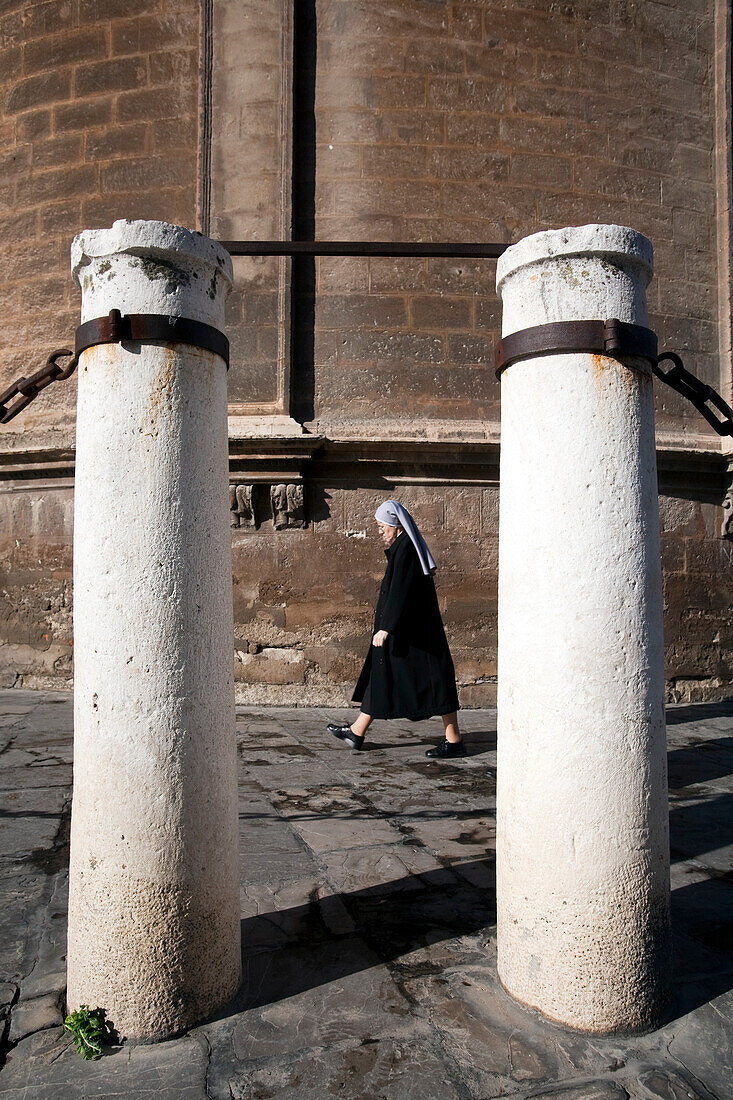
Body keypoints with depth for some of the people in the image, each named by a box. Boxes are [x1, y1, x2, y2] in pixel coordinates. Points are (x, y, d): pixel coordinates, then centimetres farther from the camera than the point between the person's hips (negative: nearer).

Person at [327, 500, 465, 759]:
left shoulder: (405, 549, -16)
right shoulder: (404, 546, 14)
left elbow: (400, 592, -24)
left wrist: (386, 628, -27)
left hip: (412, 628, -11)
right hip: (407, 628, 11)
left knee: (432, 677, -4)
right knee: (380, 672, 12)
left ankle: (454, 740, 4)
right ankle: (357, 732, 18)